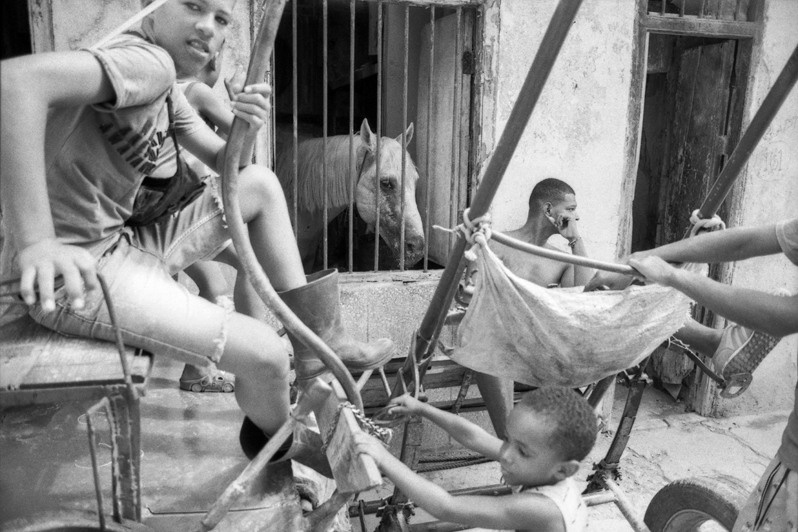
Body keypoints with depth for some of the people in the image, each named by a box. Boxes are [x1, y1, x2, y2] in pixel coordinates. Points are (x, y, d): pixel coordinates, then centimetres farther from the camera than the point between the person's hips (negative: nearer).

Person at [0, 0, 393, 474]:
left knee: (261, 183, 8)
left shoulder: (166, 91, 12)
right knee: (265, 354, -17)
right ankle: (276, 438, 20)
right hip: (76, 269, -10)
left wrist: (246, 130, -9)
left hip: (121, 247, 10)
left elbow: (226, 166, 14)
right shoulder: (148, 61, -18)